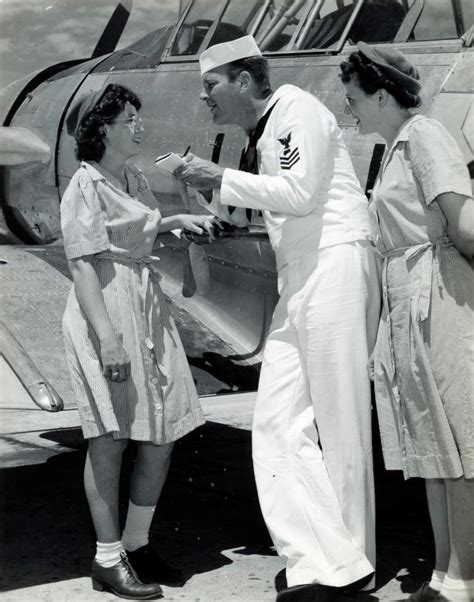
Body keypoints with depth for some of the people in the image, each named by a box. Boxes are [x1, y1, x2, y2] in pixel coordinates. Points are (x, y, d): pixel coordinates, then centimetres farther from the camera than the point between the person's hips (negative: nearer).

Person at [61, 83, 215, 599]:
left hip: (148, 310, 8)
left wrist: (176, 221, 17)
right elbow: (82, 266, -18)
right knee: (111, 438, -2)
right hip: (106, 311, -8)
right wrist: (107, 337, -24)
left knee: (162, 434, 8)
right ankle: (107, 557, 9)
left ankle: (137, 544, 22)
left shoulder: (132, 178, 14)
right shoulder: (84, 187, -11)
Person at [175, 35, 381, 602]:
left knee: (339, 421, -2)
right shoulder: (257, 136, 22)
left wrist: (222, 179, -10)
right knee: (280, 422, -2)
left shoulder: (298, 109, -5)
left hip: (336, 266, -9)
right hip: (296, 279, 9)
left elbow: (299, 193, -16)